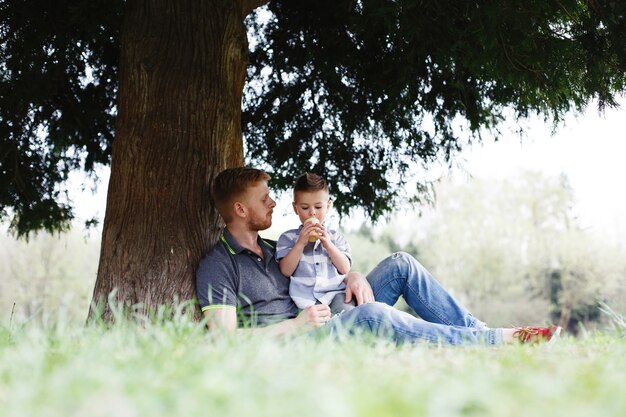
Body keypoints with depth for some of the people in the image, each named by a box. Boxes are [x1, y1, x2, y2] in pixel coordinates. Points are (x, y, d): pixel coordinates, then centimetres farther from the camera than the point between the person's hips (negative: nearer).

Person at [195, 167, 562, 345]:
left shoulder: (271, 247, 22)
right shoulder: (217, 265, -5)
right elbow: (225, 339, -16)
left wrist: (353, 277, 2)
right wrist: (297, 325, -17)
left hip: (332, 324, 9)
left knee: (400, 265, -4)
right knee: (374, 314, -34)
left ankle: (477, 331, -8)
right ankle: (500, 340, -25)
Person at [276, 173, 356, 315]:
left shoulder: (335, 237, 21)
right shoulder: (288, 238, 15)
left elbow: (345, 269, 8)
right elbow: (286, 271, 1)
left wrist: (328, 244, -3)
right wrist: (301, 243, -6)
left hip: (336, 293, 2)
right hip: (307, 297, -1)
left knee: (346, 310, -31)